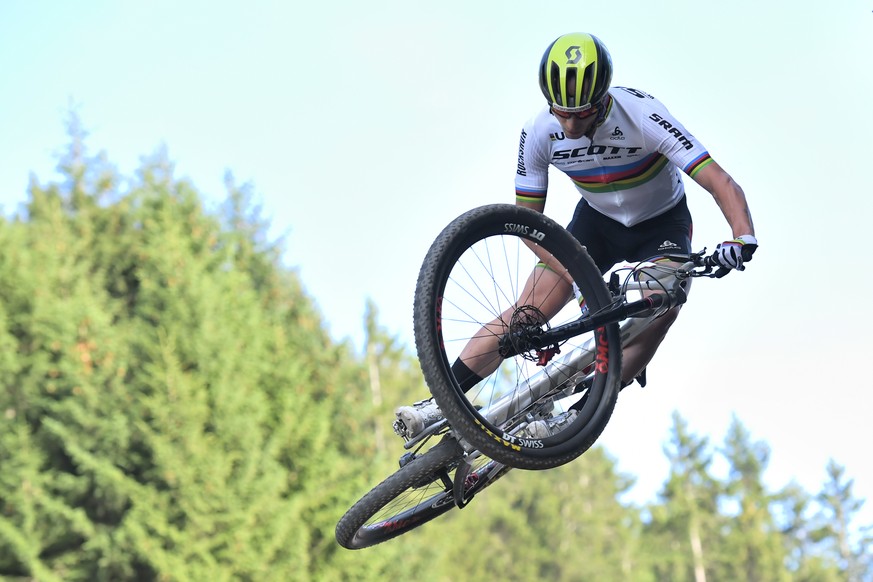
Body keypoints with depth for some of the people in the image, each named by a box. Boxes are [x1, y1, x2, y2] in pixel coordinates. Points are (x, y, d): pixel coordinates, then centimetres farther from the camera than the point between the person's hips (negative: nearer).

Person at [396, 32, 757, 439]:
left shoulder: (642, 116, -34)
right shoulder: (539, 133, -23)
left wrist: (743, 239, -55)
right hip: (597, 221, 3)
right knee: (530, 309, -14)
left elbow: (719, 182, -38)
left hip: (661, 224, -2)